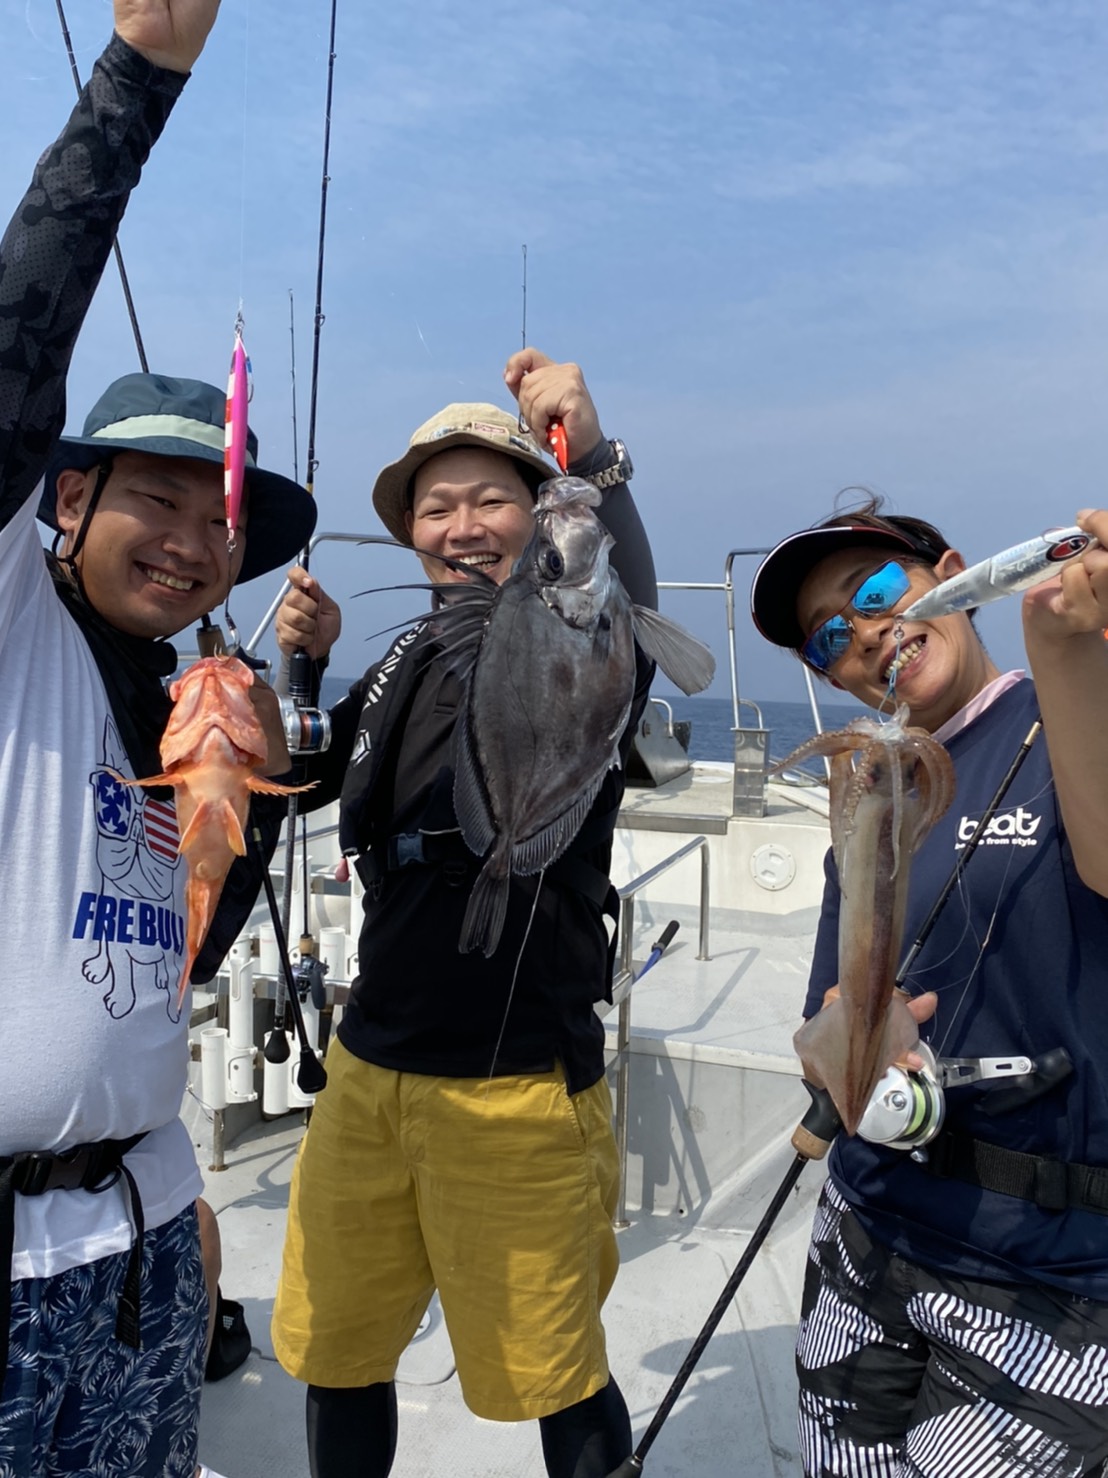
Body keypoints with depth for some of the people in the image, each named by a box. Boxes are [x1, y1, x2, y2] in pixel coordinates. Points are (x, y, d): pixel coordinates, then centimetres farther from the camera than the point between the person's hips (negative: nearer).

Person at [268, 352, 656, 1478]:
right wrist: (301, 666, 1)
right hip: (367, 1068, 6)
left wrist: (595, 460, -48)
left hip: (515, 1090, -5)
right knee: (332, 1352, 19)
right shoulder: (412, 658, 8)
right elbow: (302, 783, 19)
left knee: (551, 1382, 12)